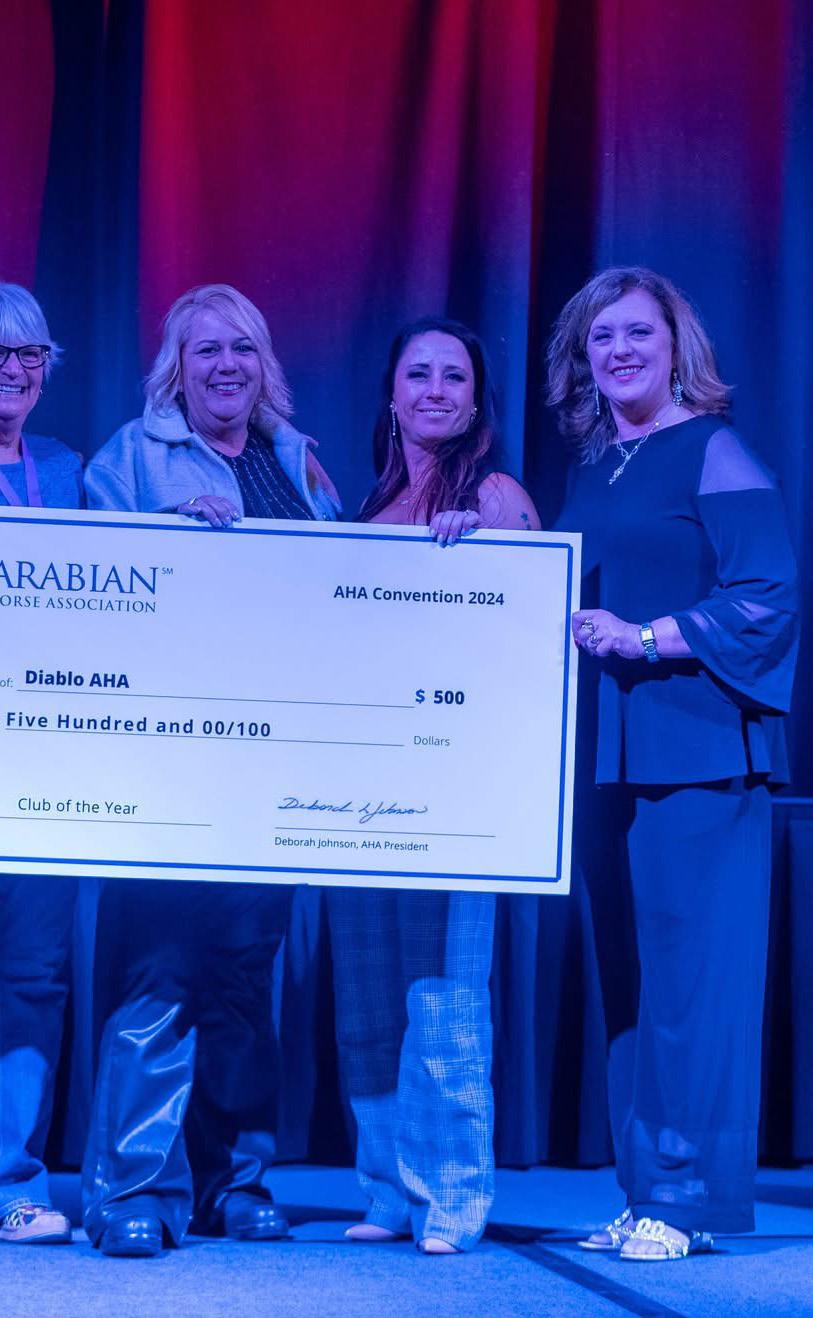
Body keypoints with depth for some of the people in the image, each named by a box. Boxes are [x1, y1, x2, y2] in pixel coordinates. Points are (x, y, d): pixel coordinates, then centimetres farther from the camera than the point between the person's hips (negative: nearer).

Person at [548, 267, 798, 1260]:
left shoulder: (714, 455, -4)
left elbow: (767, 598, -12)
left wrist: (646, 638, -18)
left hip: (697, 749, -7)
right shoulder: (590, 471, 18)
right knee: (628, 966, 7)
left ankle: (686, 1197, -2)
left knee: (689, 964, -7)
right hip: (606, 752, 7)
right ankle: (645, 1192, 13)